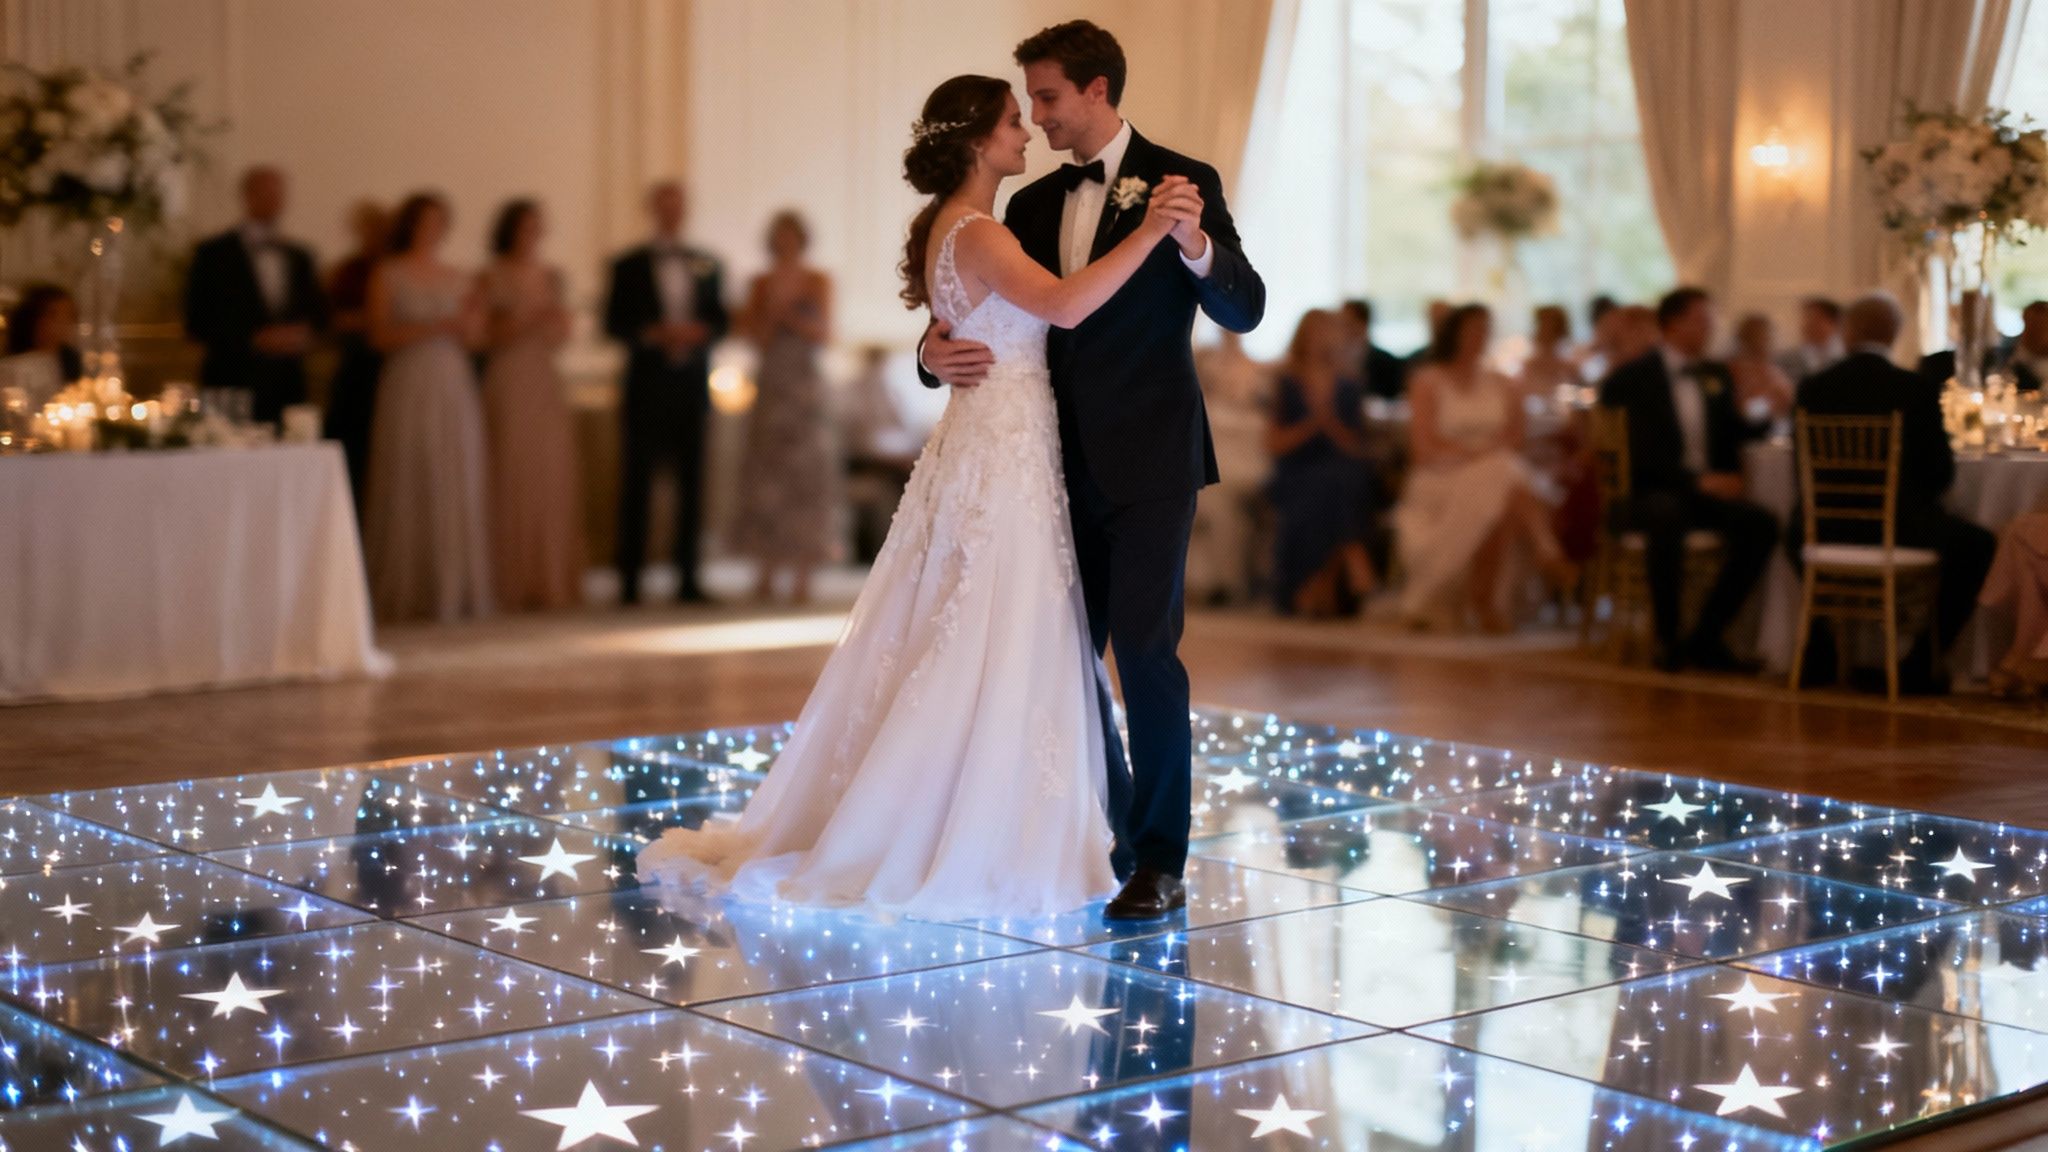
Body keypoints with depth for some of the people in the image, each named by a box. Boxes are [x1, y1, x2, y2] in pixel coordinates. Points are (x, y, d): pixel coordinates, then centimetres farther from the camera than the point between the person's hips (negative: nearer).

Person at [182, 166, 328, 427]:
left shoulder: (298, 256, 17)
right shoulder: (213, 253, 2)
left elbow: (318, 310, 20)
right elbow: (197, 322, -3)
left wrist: (303, 332, -3)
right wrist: (255, 339, -12)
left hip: (289, 386, 4)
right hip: (235, 382, -4)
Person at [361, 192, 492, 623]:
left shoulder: (457, 278, 15)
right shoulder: (389, 275, 2)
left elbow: (472, 340, 14)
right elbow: (381, 336, -6)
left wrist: (472, 323, -8)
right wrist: (436, 327, -14)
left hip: (455, 390, 4)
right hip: (409, 388, -4)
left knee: (457, 487, 2)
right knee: (409, 487, -5)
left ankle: (455, 591, 7)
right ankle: (408, 593, -1)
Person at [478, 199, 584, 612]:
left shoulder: (551, 278, 15)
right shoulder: (491, 278, -1)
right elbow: (483, 336, -6)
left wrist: (557, 324, -2)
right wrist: (526, 323, -14)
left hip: (547, 383, 6)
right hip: (509, 383, -5)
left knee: (554, 479, 2)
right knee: (512, 479, -8)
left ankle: (551, 581, 8)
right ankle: (514, 583, -4)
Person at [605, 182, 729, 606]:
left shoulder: (707, 265, 14)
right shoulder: (629, 266, 6)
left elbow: (720, 321, 12)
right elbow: (614, 323, 1)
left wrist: (698, 332, -9)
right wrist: (652, 334, -15)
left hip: (692, 385, 2)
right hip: (646, 386, -2)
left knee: (691, 483, 1)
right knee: (636, 481, -2)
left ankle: (688, 578, 5)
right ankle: (629, 580, 0)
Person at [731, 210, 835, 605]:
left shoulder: (817, 282, 4)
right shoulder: (762, 283, 9)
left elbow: (823, 333, -1)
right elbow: (758, 338, 2)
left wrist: (788, 313, -9)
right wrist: (773, 304, -11)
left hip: (804, 386, -2)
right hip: (770, 386, 2)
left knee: (805, 473, -4)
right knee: (766, 474, -2)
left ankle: (802, 576, -3)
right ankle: (766, 575, 3)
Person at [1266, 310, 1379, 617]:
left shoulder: (1349, 388, 14)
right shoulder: (1287, 386, 10)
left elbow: (1356, 448, 9)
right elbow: (1275, 444, 2)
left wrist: (1330, 423, -10)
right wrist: (1311, 424, -12)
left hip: (1344, 474, 2)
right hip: (1296, 477, -2)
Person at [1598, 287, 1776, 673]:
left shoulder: (1716, 376, 18)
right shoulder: (1632, 378, -2)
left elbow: (1734, 434, 18)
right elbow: (1641, 452, -12)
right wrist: (1696, 480, -21)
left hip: (1711, 488, 6)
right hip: (1649, 494, -5)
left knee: (1760, 524, -25)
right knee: (1667, 516, -41)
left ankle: (1706, 637, -18)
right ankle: (1667, 637, -27)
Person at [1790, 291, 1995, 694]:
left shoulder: (1813, 387, -3)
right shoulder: (1919, 389, -10)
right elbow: (1941, 472, -4)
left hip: (1829, 530, 3)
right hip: (1901, 527, -3)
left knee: (1799, 530, 37)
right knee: (1978, 546, 19)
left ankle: (1820, 658, 34)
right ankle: (1919, 664, 14)